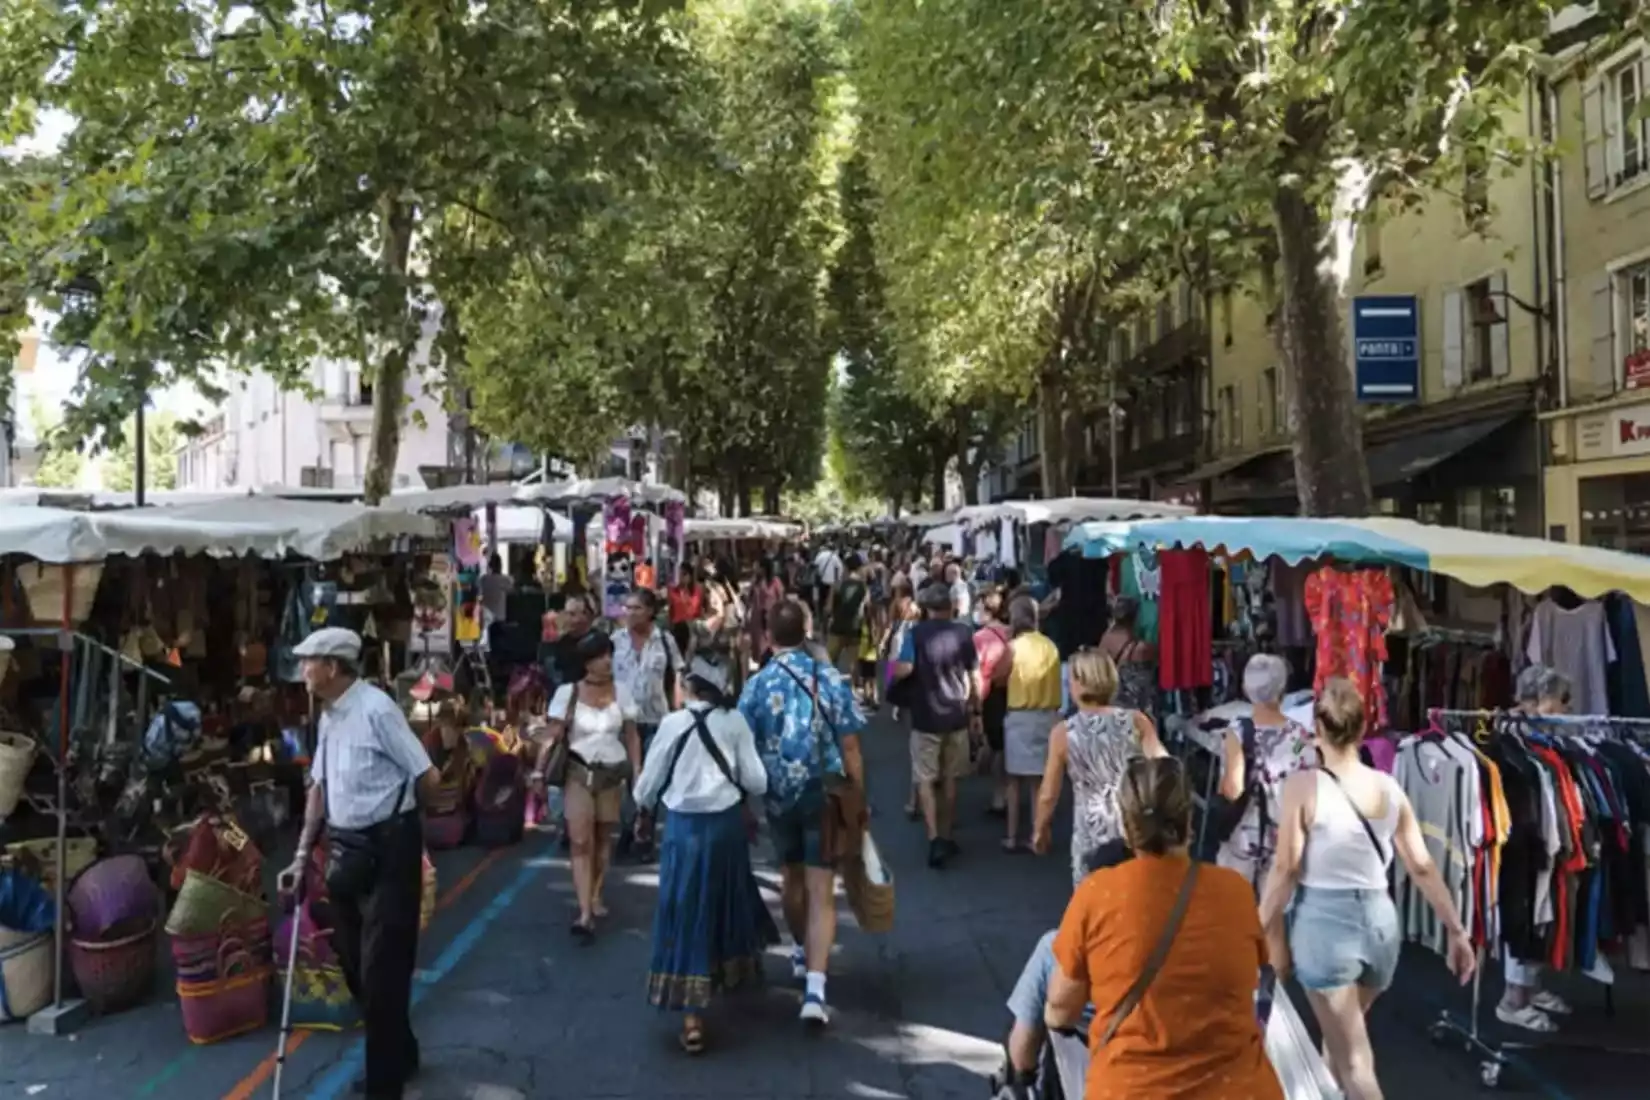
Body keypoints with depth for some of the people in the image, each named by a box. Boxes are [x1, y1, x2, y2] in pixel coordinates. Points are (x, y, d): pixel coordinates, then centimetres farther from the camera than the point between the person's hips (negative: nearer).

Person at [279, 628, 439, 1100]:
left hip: (387, 847, -9)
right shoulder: (328, 716, 8)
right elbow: (320, 787, 15)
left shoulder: (376, 709, -19)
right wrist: (302, 854, 10)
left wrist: (390, 812, 3)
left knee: (381, 966, -1)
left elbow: (428, 779, -16)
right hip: (348, 847, 9)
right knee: (353, 958, 19)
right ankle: (397, 1055, 39)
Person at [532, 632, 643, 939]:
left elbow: (632, 736, 4)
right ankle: (585, 913, -11)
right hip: (579, 772, -2)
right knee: (581, 842, -8)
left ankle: (595, 897, 31)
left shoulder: (620, 691, 0)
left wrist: (637, 772, -1)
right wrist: (539, 770, -15)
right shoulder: (567, 692, -7)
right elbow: (553, 736, -7)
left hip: (612, 772, 3)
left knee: (603, 839, 13)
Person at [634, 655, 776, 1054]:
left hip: (685, 826, -3)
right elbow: (756, 782, -4)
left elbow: (648, 784, -2)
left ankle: (692, 1018, 0)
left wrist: (643, 804, 20)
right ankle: (733, 969, 49)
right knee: (726, 900, 26)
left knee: (687, 915, 2)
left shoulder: (673, 723, -11)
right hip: (726, 822, 3)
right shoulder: (735, 722, -6)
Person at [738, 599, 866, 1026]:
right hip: (825, 793, -1)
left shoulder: (757, 684, -7)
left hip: (778, 795, 2)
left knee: (791, 876, 24)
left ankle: (801, 952, 44)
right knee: (821, 890, -1)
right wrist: (860, 798, 4)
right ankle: (815, 986, -12)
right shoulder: (832, 679, -7)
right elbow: (849, 748, -6)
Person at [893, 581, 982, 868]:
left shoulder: (916, 632, -9)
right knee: (949, 778, 15)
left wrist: (894, 665, 3)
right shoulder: (963, 633, -1)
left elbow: (902, 670, -21)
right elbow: (975, 677, 2)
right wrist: (976, 712, 13)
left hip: (926, 717, -3)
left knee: (926, 780, 4)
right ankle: (946, 836, 23)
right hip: (957, 716, 3)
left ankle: (935, 839, -9)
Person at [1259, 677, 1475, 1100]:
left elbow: (1285, 868, -12)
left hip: (1324, 921, -6)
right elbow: (1423, 867, 5)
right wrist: (1457, 931, 12)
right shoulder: (1389, 787, 3)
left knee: (1354, 1060, 2)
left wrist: (1263, 930, -3)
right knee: (1340, 1035, 26)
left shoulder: (1303, 785, -11)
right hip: (1379, 920, 6)